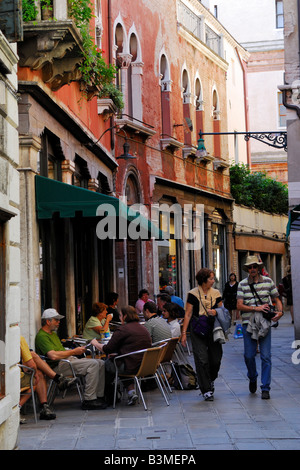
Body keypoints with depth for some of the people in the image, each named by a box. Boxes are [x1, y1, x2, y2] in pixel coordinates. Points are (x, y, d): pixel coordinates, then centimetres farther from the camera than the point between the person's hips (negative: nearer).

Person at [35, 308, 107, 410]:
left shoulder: (53, 333, 25)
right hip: (58, 365, -10)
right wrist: (73, 352, -16)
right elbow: (53, 356, -23)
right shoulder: (42, 336, -10)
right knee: (93, 364, -25)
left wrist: (78, 350, 9)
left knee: (101, 363, 0)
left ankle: (100, 396, 2)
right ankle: (89, 400, -23)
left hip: (69, 360, 11)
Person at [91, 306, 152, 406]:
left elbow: (107, 349, -6)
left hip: (133, 367, -7)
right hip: (146, 366, 8)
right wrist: (113, 353, 28)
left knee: (108, 363, 13)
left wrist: (95, 343, 14)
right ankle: (131, 391, 13)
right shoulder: (143, 328, 14)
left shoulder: (122, 330, -10)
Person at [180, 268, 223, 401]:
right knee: (202, 360, -8)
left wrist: (216, 312, -8)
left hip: (213, 330, 3)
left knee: (216, 359, 2)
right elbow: (188, 314, -2)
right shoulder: (193, 294, -2)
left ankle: (211, 380, 34)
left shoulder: (216, 293, 8)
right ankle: (206, 390, 0)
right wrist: (184, 332, -6)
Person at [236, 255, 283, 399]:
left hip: (265, 323, 0)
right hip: (248, 323, 0)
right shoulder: (242, 284, 1)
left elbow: (277, 300, 11)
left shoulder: (268, 282, 5)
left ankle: (265, 388, 3)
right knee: (249, 355, 2)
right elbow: (239, 306, -4)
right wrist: (256, 308, -15)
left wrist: (279, 312, -8)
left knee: (266, 356, -4)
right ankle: (252, 378, 31)